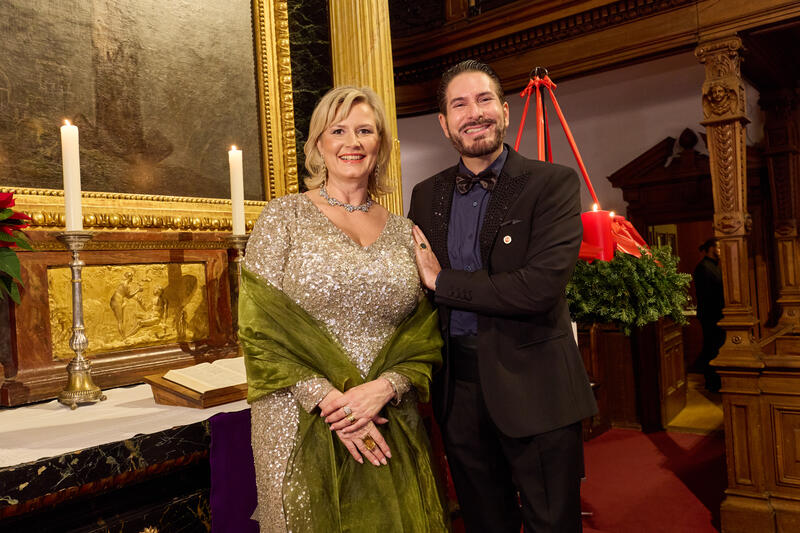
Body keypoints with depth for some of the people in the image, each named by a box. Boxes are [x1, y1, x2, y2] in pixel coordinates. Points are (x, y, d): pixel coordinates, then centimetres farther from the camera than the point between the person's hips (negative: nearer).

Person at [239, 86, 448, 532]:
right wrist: (328, 400, -15)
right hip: (302, 426, -2)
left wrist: (385, 386, -12)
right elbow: (261, 325, -8)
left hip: (391, 427, 3)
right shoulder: (284, 216, -1)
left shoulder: (403, 231, 8)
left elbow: (425, 330, 5)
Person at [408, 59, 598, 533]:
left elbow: (542, 286, -21)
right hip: (457, 387, 4)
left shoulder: (553, 183, -7)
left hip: (533, 387, -4)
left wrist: (443, 281, -12)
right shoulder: (426, 195, 7)